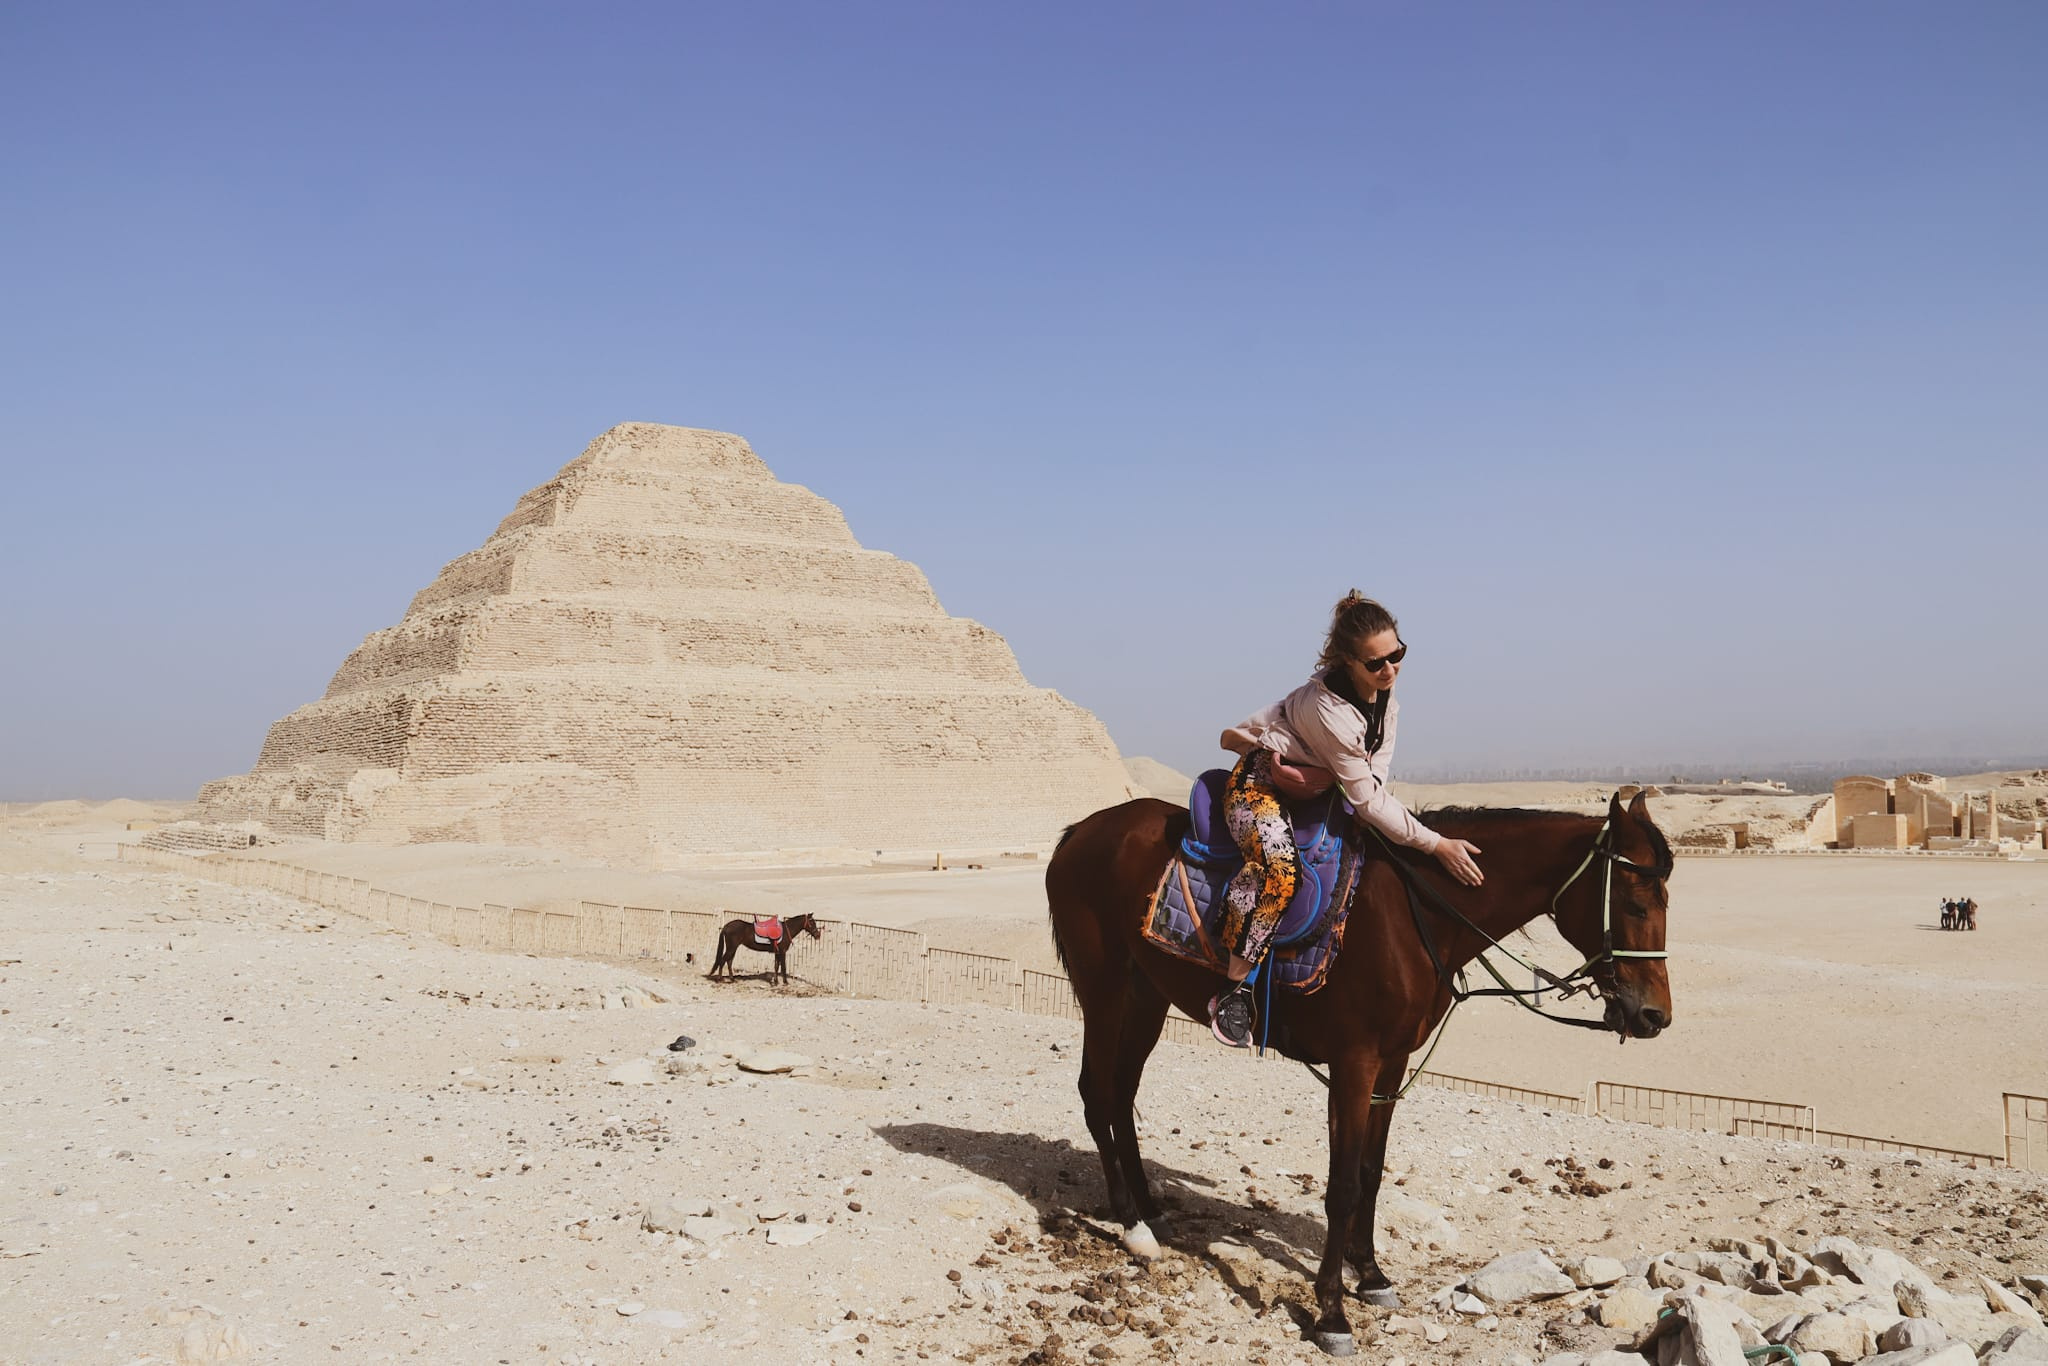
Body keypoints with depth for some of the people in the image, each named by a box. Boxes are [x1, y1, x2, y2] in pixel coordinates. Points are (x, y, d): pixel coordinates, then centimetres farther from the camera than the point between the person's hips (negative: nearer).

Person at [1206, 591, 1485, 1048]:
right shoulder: (1328, 710, -32)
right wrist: (1436, 845, -28)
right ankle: (1234, 991, -30)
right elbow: (1368, 799, -28)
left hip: (1314, 789, 10)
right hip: (1258, 784, -9)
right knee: (1280, 868, -35)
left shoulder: (1385, 691, -8)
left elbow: (1376, 769, 2)